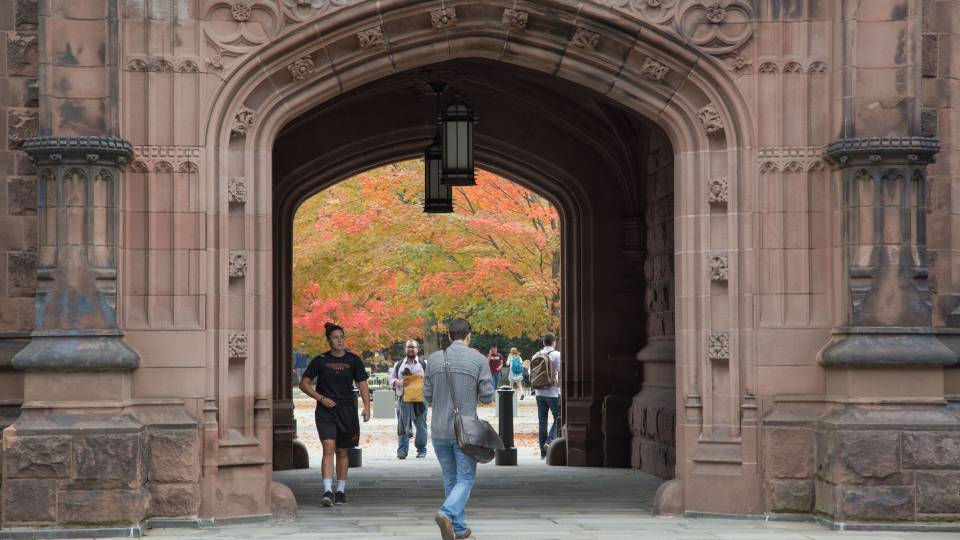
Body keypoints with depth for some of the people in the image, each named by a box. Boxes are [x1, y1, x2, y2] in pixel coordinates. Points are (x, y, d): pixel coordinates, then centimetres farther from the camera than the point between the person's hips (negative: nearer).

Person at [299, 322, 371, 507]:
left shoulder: (353, 360, 3)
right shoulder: (320, 361, 0)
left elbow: (362, 384, 1)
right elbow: (304, 383, 5)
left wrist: (367, 406, -14)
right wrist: (321, 398, -8)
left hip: (347, 411, 2)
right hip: (325, 411, -2)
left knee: (342, 452, 10)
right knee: (329, 449, -15)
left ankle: (341, 491, 21)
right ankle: (327, 491, -22)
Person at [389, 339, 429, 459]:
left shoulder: (424, 364, 9)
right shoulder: (399, 364, 12)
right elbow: (391, 379, 15)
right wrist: (397, 382, -6)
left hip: (420, 399, 0)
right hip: (403, 399, 0)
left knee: (421, 426, 3)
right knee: (402, 426, -5)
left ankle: (421, 450, 12)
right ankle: (402, 450, -5)